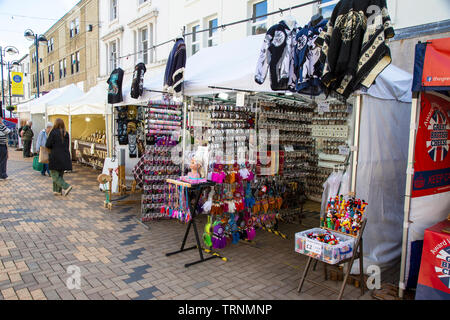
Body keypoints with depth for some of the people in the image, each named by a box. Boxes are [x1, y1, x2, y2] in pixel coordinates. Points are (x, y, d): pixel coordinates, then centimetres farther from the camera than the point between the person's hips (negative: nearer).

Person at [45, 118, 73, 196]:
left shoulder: (53, 132, -10)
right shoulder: (66, 134, 4)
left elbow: (47, 145, -10)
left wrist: (53, 147, 9)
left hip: (55, 157, -5)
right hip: (64, 157, 5)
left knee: (55, 176, 2)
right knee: (60, 175, 16)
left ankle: (66, 186, -14)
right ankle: (58, 191, 19)